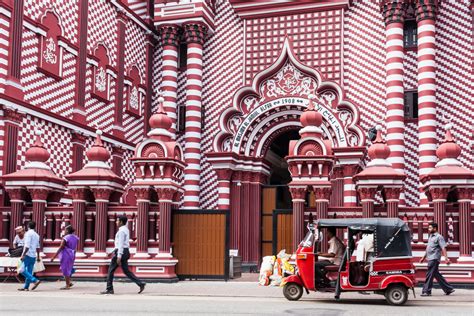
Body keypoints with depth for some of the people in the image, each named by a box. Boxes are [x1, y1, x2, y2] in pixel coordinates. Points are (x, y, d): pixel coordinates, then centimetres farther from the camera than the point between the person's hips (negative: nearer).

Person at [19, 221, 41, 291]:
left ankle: (35, 280, -20)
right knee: (29, 271, 8)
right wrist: (38, 256, 22)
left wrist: (23, 255, -19)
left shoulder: (28, 233, -8)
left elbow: (27, 246, -17)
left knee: (22, 270, -9)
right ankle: (26, 287, 7)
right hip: (33, 256, 8)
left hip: (28, 254, -8)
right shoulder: (36, 235, 16)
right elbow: (37, 247, 18)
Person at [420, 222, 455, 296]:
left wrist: (446, 258, -24)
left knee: (429, 275, -8)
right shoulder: (430, 236, 18)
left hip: (434, 259, -9)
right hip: (430, 259, 9)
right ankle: (448, 289, 19)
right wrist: (423, 257, 27)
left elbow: (443, 248, -16)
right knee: (437, 275, 12)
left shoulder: (439, 237, -8)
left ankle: (426, 291, -4)